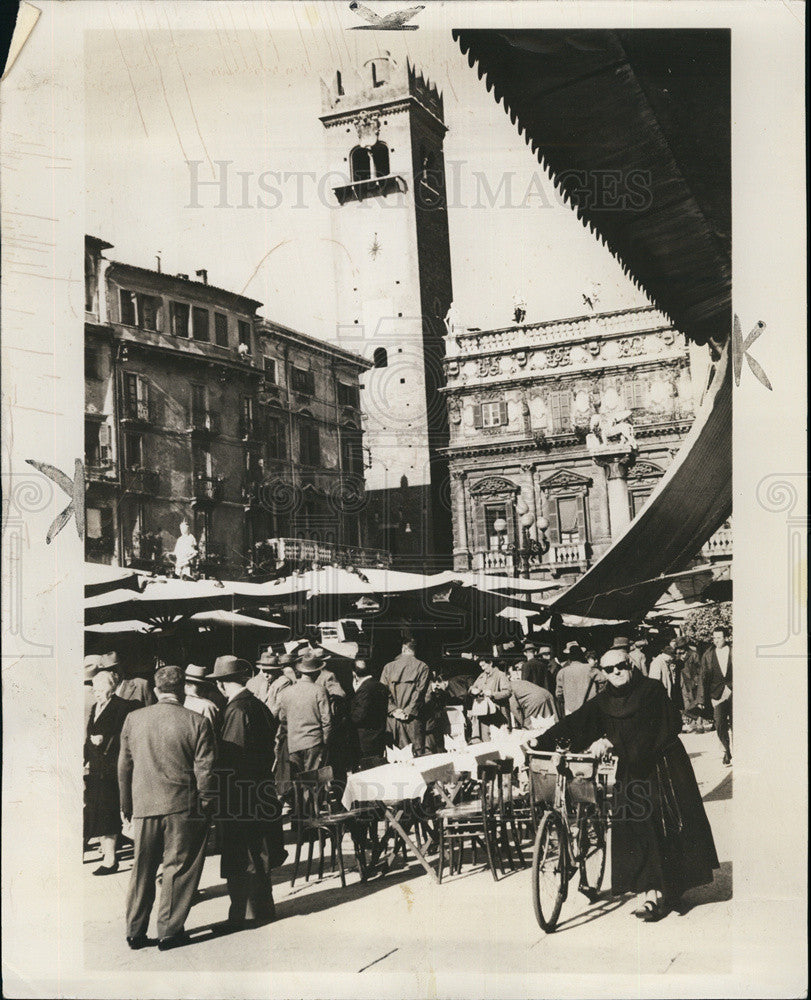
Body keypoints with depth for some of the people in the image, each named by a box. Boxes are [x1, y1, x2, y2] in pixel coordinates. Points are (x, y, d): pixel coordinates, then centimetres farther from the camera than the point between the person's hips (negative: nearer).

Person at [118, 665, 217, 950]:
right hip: (182, 807, -3)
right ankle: (169, 931, 14)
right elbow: (205, 770, -7)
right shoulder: (197, 723, -9)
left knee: (142, 870, 14)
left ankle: (135, 931, 22)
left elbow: (124, 766, 8)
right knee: (178, 868, 8)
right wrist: (205, 808, 3)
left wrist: (126, 805, 17)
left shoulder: (133, 719, 1)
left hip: (144, 806, 3)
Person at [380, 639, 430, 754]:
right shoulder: (422, 667, 4)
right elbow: (420, 692, -6)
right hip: (413, 718, -2)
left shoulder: (388, 667, 11)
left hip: (392, 718, 2)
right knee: (418, 753, -2)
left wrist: (393, 710, -5)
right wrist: (408, 712, -8)